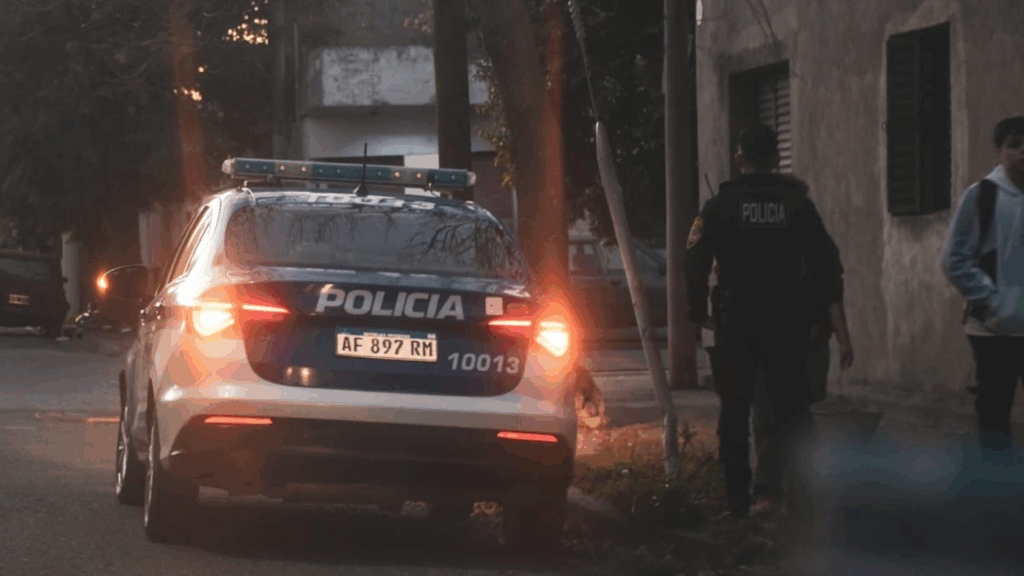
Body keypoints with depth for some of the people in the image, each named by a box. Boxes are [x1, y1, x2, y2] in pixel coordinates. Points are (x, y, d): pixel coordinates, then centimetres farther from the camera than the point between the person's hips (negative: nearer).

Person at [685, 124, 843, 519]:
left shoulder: (720, 206, -3)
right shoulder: (797, 204, 1)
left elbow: (696, 265, -4)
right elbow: (825, 264, 4)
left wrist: (699, 313, 9)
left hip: (735, 324, -1)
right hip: (785, 323, 1)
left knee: (735, 413, 6)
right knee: (791, 409, 7)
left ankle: (737, 500, 4)